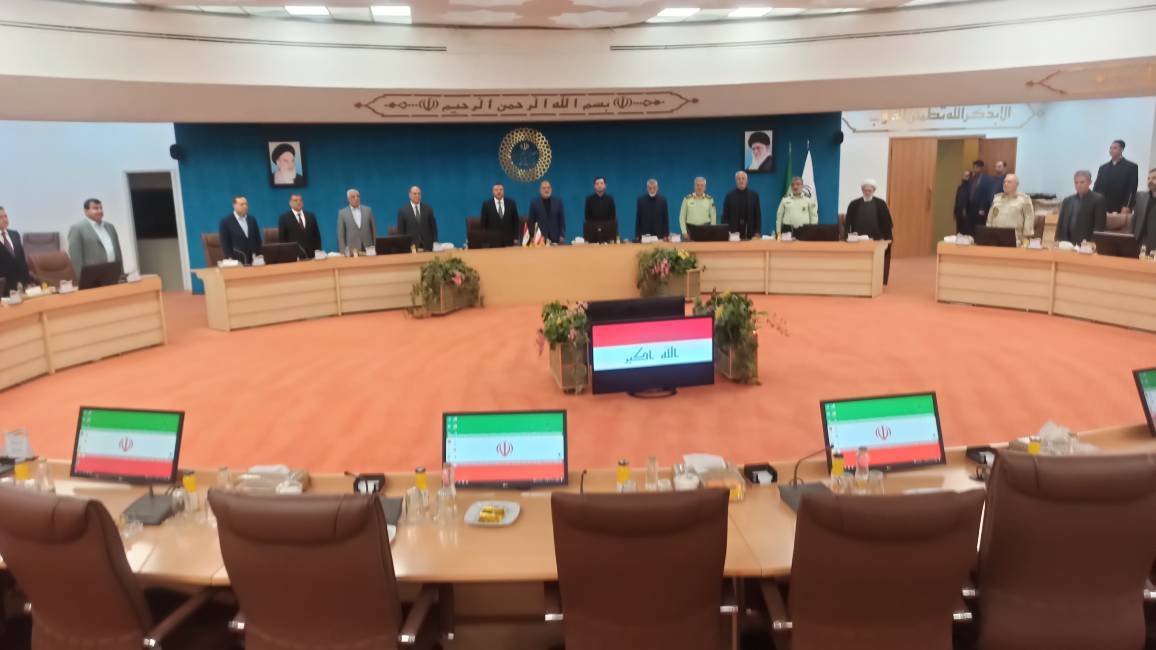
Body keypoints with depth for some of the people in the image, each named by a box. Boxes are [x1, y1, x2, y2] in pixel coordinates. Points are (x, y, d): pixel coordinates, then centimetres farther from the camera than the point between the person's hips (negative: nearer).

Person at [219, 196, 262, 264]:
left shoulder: (252, 219, 11)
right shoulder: (226, 221, -3)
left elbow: (258, 240, 13)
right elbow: (225, 244, -5)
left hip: (253, 260, 4)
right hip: (236, 261, -4)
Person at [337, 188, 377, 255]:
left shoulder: (368, 210, 8)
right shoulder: (342, 213, 2)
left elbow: (373, 229, 10)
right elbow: (340, 234, 2)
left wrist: (375, 247, 6)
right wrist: (343, 251, -5)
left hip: (368, 249, 2)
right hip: (352, 250, -2)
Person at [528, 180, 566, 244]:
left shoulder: (558, 202, 9)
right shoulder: (534, 203, 5)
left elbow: (562, 219, 9)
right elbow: (531, 221, 5)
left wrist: (562, 235, 1)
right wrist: (532, 237, -2)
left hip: (555, 237, 1)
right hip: (539, 237, -1)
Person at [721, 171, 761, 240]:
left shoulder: (754, 194, 7)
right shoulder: (729, 195, 4)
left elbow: (758, 215, 7)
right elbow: (725, 216, 3)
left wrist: (757, 233, -1)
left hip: (750, 234, 1)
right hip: (733, 233, -1)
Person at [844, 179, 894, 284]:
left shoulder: (880, 203, 1)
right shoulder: (854, 204, 3)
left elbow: (887, 221, 1)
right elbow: (848, 222, 4)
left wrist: (888, 237, -5)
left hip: (876, 239, -1)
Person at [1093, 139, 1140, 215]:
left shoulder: (1131, 167, 5)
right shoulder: (1103, 168, 17)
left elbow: (1132, 189, -4)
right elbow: (1096, 187, 12)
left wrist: (1127, 207, -14)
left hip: (1122, 210, -3)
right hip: (1103, 209, 3)